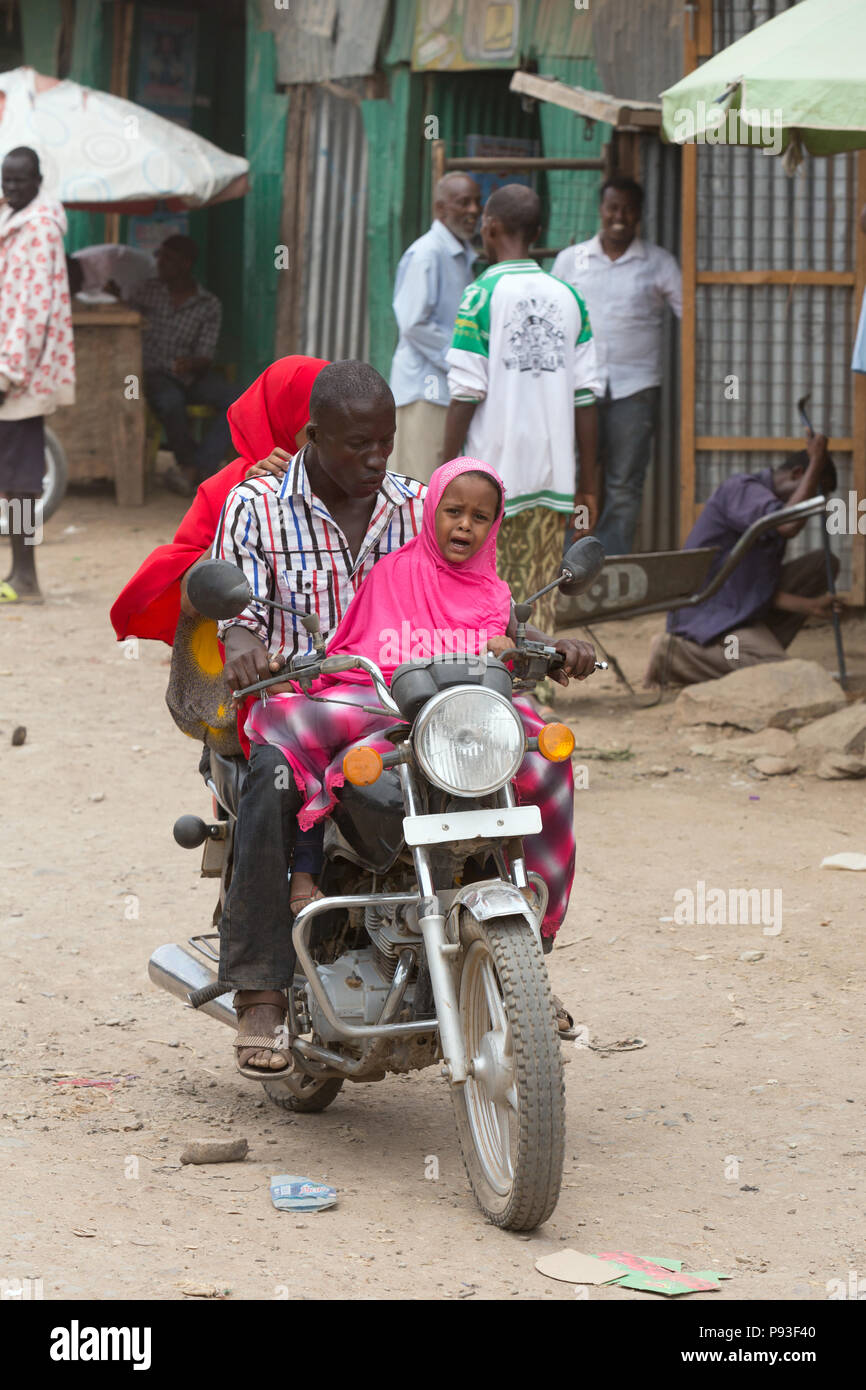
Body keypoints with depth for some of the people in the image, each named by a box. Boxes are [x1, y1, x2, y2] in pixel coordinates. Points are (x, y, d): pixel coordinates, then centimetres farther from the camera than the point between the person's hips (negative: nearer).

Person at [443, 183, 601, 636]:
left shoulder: (482, 295, -7)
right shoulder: (568, 298, 6)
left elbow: (466, 394, -9)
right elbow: (585, 398, 6)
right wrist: (587, 486, 12)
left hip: (493, 476, -4)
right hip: (553, 476, 4)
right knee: (539, 598, 6)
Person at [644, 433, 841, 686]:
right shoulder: (741, 489, -13)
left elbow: (765, 590, 9)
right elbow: (789, 526, -33)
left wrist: (810, 606, -7)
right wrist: (817, 464, -25)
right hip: (707, 615, -10)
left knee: (825, 563, 7)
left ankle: (762, 646, 1)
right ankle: (672, 655, -13)